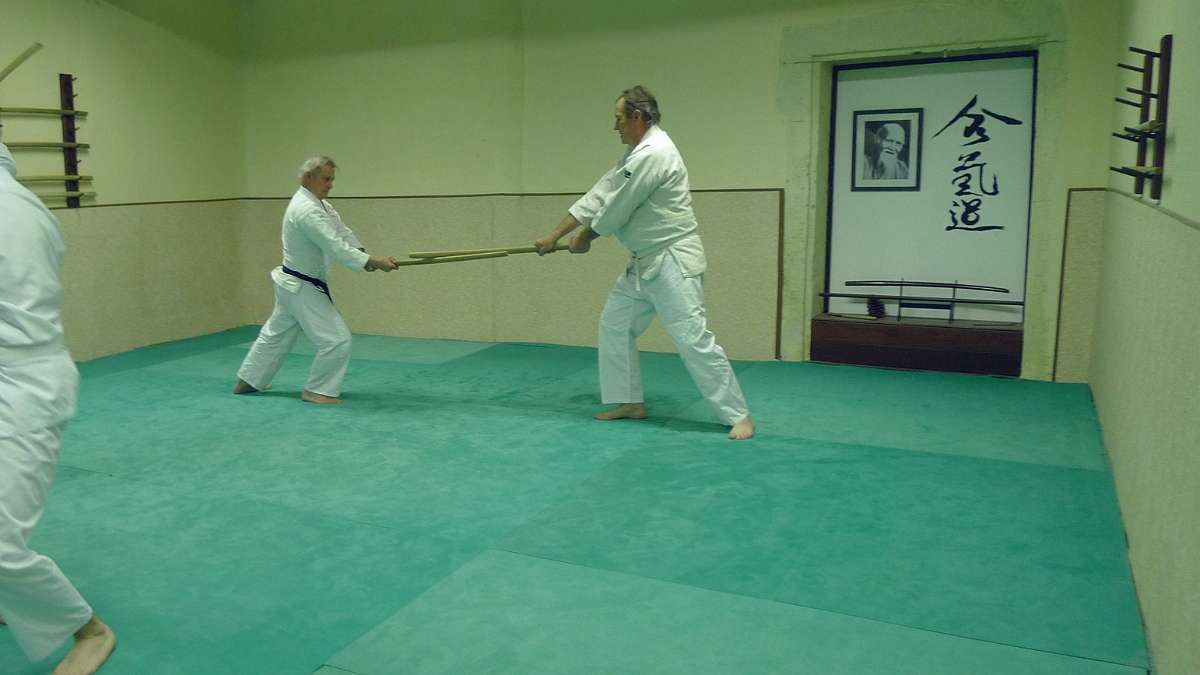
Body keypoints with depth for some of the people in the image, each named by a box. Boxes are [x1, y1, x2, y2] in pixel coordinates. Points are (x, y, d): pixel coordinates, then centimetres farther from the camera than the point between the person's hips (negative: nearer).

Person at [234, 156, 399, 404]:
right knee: (337, 339, -9)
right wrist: (372, 261, -34)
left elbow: (341, 231, 3)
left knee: (276, 334, 24)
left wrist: (363, 254, -12)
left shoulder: (317, 203, 8)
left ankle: (248, 381, 38)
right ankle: (317, 390, 4)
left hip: (292, 284, 11)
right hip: (302, 288, -11)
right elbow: (335, 246, -33)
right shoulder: (306, 210, -26)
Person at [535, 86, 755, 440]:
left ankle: (739, 415, -2)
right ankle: (631, 402, 25)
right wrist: (555, 234, 9)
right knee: (614, 325, 14)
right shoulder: (637, 152, 14)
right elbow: (599, 195, 13)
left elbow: (617, 208, -17)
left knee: (693, 338, -11)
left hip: (672, 262, -11)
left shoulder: (654, 153, -20)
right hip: (644, 263, 11)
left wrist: (584, 238, 1)